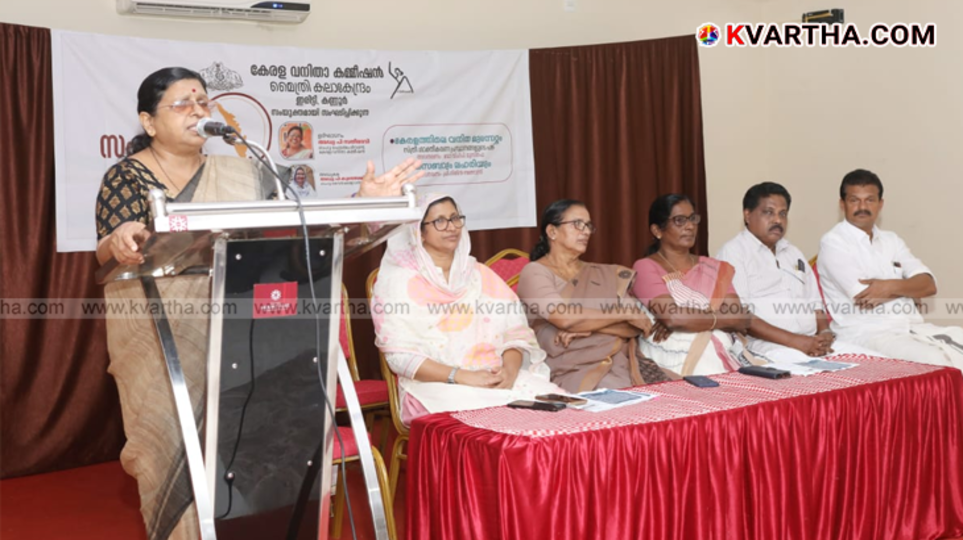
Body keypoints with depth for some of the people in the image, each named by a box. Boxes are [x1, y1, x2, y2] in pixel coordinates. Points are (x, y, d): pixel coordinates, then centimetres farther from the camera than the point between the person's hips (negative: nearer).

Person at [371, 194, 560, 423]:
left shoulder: (481, 275, 17)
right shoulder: (399, 280, 3)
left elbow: (516, 332, 11)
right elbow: (400, 355, -7)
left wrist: (510, 370, -12)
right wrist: (463, 377, -17)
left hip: (498, 379, 5)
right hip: (436, 386, -5)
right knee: (484, 412, -35)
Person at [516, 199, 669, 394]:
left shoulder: (605, 274, 17)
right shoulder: (534, 272, 2)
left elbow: (634, 326, 6)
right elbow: (565, 318, -15)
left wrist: (589, 327, -12)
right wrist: (625, 313, -3)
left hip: (623, 362, 5)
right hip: (577, 371, -5)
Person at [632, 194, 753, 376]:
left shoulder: (713, 268, 17)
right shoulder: (645, 268, 1)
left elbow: (742, 320, 4)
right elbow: (672, 316, -15)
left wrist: (685, 318, -9)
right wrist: (723, 317, -3)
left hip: (725, 355, 5)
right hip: (676, 362, -5)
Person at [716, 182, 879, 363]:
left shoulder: (793, 253, 25)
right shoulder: (733, 252, 0)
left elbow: (814, 303, 23)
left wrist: (825, 332, -1)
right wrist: (794, 341, -18)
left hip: (812, 342, 8)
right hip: (765, 345, -8)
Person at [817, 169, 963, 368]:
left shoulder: (891, 240, 18)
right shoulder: (833, 242, -2)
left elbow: (929, 285, 6)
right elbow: (863, 297, -13)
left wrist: (892, 286, -13)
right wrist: (910, 286, -1)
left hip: (912, 326, 7)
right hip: (867, 332, -7)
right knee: (936, 360, -30)